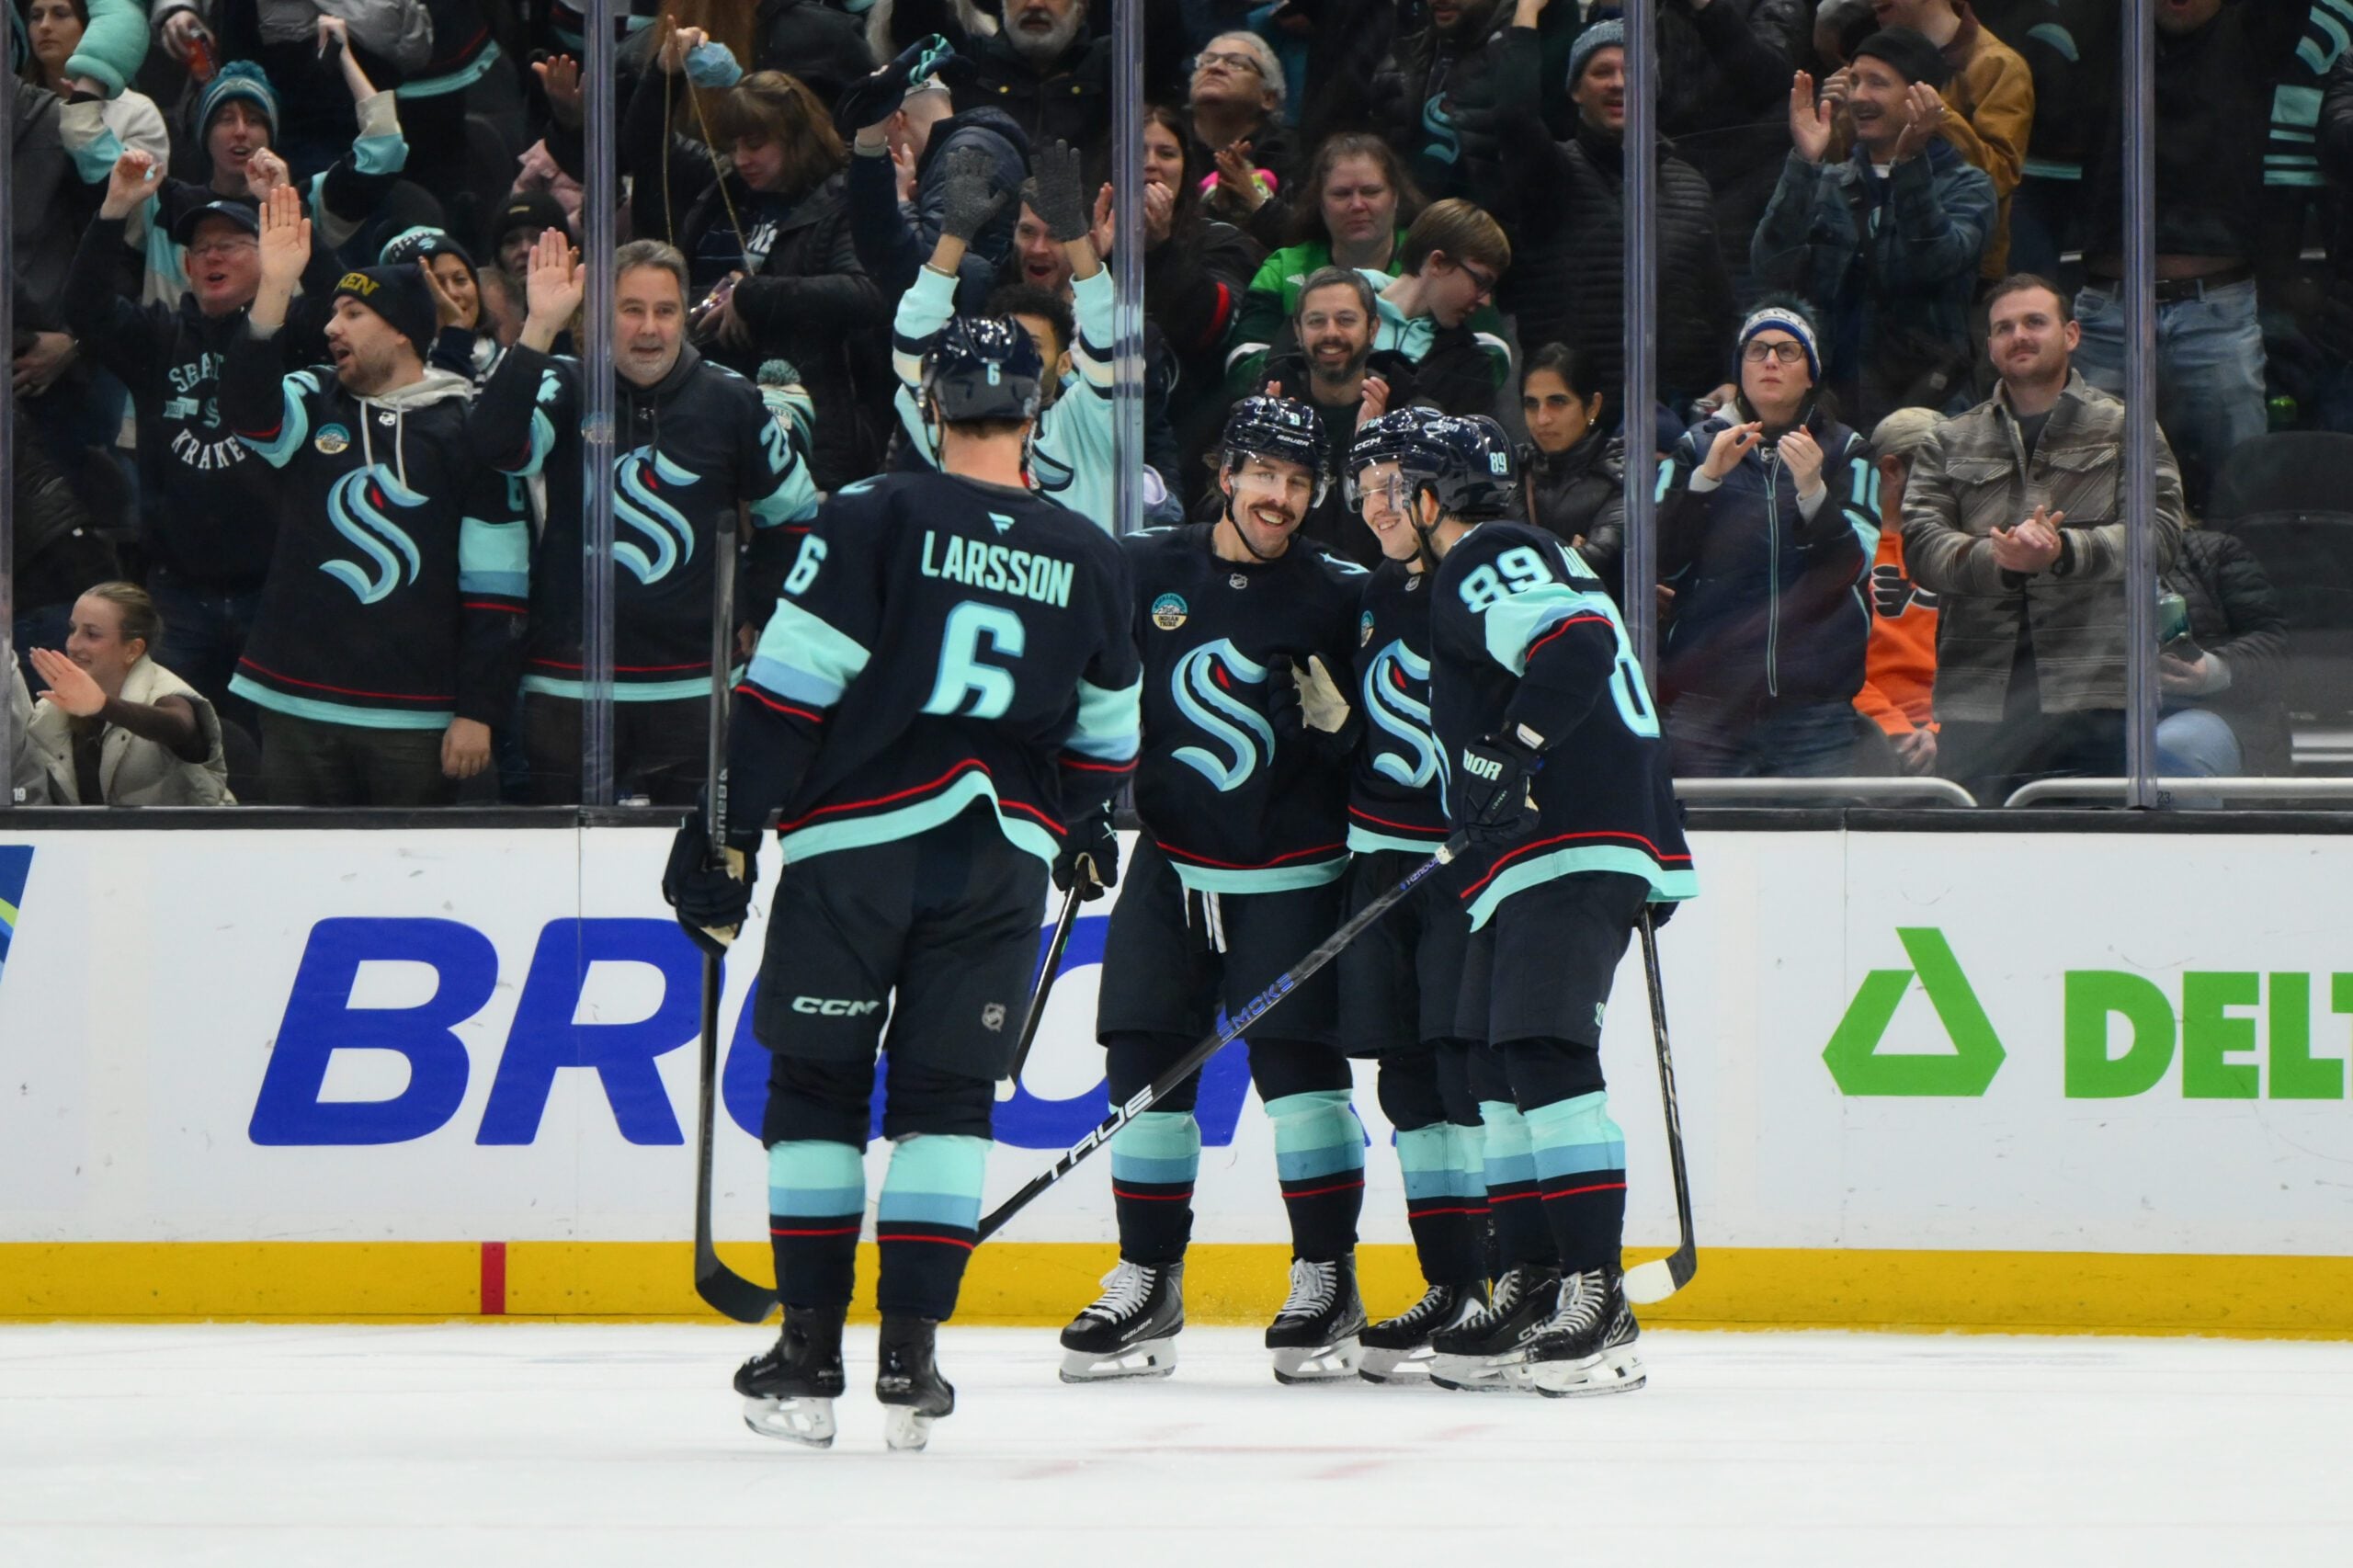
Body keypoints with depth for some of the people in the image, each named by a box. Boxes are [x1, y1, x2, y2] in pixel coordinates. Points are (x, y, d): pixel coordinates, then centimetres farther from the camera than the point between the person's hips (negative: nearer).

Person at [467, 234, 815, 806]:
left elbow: (793, 510, 17)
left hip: (691, 690, 1)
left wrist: (750, 609, 12)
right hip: (568, 688, -1)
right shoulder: (566, 390, -1)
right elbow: (495, 446, -23)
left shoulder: (730, 402, 3)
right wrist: (538, 329, -29)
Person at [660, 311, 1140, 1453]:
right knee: (947, 1096, 8)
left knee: (818, 1086, 7)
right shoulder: (1090, 561, 7)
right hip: (1000, 861, 3)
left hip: (858, 843, -2)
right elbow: (1106, 737, 18)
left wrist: (732, 831, -4)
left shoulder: (873, 520, -5)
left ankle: (809, 1356, 5)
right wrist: (1085, 837, 36)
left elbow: (789, 687, -9)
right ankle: (910, 1359, 1)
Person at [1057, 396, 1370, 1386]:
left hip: (1291, 873, -2)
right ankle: (1146, 1288, 10)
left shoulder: (1339, 599, -3)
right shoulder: (1144, 572, 1)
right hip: (1171, 861, 2)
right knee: (1145, 1060, 0)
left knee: (1297, 1059, -8)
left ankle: (1327, 1283, 1)